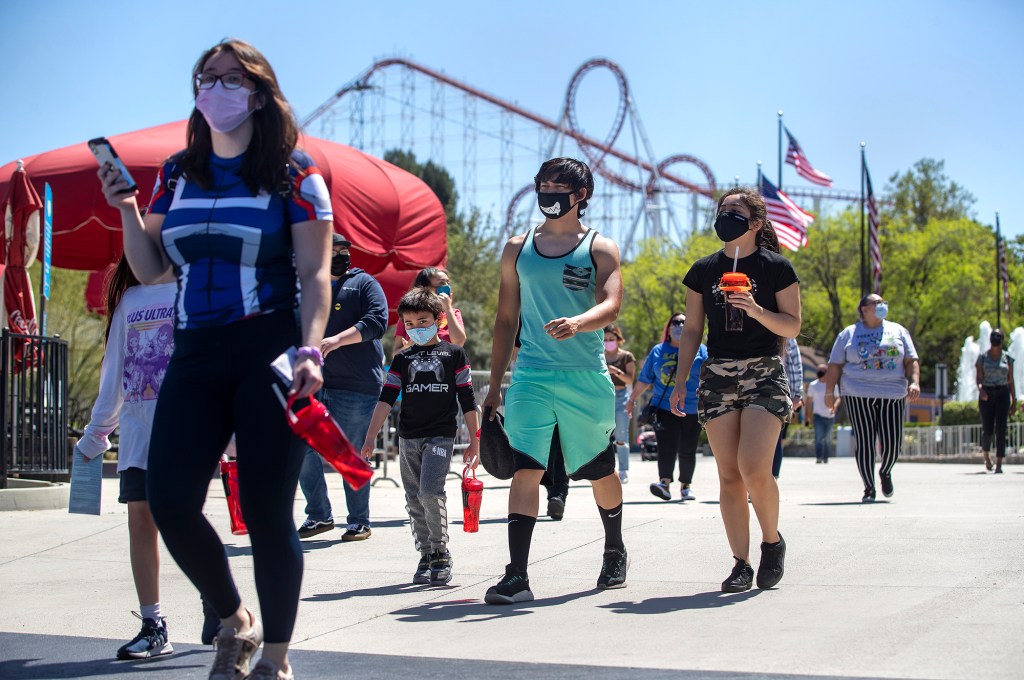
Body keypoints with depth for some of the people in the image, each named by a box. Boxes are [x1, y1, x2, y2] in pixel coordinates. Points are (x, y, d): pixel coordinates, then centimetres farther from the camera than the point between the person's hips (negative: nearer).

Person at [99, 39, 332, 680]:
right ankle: (234, 620, 17)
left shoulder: (292, 173, 0)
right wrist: (127, 209, 2)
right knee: (170, 500, -7)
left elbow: (315, 274, -4)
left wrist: (309, 350, -18)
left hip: (269, 356, -4)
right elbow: (149, 270, 17)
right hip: (196, 357, 4)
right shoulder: (177, 174, 14)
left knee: (266, 508, -4)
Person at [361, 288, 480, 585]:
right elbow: (386, 399, 7)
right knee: (414, 501, 4)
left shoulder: (454, 354, 5)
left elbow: (467, 400, 6)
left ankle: (441, 554, -6)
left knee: (430, 492, -18)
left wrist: (475, 441, 4)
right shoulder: (402, 359, 12)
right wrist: (370, 437, -2)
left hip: (441, 435, -4)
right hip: (408, 438, 4)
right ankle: (426, 554, 13)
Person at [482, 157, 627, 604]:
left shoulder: (600, 248, 3)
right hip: (531, 376, 1)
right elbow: (506, 318, 15)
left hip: (586, 378, -1)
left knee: (601, 471, 12)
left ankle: (614, 552, 38)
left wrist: (577, 323, -36)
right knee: (525, 468, -13)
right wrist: (494, 384, 12)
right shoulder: (518, 248, 12)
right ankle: (517, 576, -16)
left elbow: (611, 305, -13)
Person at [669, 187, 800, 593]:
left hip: (764, 375, -3)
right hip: (717, 377, 3)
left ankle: (772, 542, 7)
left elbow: (792, 327, 0)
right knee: (729, 475, -1)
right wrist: (680, 379, 5)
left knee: (754, 469, -17)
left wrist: (757, 310, -17)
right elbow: (692, 330, 14)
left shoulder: (777, 268, 1)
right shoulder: (703, 271, 10)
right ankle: (741, 563, 4)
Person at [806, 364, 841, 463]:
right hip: (818, 415, -2)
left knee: (828, 438, 8)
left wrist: (834, 406, -16)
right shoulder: (813, 385, 3)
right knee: (819, 436, -15)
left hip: (830, 416, 2)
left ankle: (826, 457, 19)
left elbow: (837, 398, 6)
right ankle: (818, 457, -21)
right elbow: (809, 401, 7)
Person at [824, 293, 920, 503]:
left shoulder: (897, 331, 16)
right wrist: (829, 393, 3)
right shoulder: (849, 334, 11)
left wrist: (914, 383, -4)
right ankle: (869, 489, 2)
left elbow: (911, 361, 13)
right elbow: (835, 365, 10)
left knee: (893, 444, -5)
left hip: (893, 395, 2)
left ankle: (885, 472, 26)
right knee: (865, 443, -7)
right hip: (859, 396, -1)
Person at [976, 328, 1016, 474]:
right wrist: (980, 388, -24)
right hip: (986, 396, 0)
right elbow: (979, 377, -3)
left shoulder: (1007, 358, 7)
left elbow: (1010, 381, 9)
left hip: (1002, 395, 0)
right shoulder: (983, 357, 3)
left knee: (1001, 430, -10)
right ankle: (986, 456, 30)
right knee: (987, 430, 1)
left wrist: (1014, 401, 5)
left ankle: (999, 464, -12)